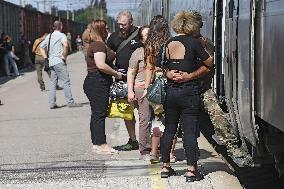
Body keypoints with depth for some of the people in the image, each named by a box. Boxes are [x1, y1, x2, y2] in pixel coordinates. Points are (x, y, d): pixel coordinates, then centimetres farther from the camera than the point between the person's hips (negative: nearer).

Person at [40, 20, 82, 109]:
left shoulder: (49, 36, 17)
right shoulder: (61, 35, -6)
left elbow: (41, 47, 22)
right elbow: (65, 45, -25)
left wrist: (45, 58, 15)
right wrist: (64, 56, -14)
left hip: (51, 62, 8)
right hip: (59, 61, -8)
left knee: (53, 83, 9)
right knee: (66, 82, -5)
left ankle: (52, 103, 7)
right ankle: (70, 102, -6)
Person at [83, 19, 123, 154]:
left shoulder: (95, 44, 19)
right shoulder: (99, 45, -14)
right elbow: (101, 65, -25)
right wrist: (116, 74, -15)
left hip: (96, 82, 11)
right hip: (98, 82, -11)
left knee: (97, 114, 13)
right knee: (100, 114, -8)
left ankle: (96, 143, 19)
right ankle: (101, 145, -7)